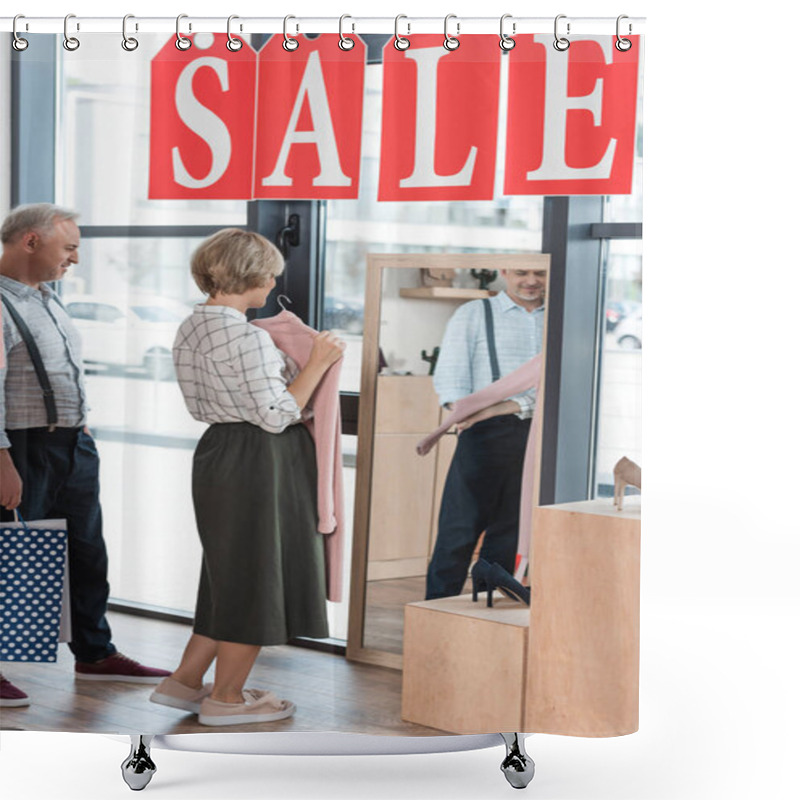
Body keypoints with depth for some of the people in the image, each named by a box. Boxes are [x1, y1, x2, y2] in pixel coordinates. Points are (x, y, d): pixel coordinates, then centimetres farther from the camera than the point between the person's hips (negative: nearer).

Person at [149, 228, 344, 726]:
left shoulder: (192, 329, 8)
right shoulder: (246, 337, -21)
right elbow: (276, 415, -20)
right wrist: (318, 364, -12)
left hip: (218, 454, 10)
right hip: (259, 461, -10)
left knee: (231, 574, 19)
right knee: (256, 572, 3)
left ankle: (185, 681, 24)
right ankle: (227, 698, 14)